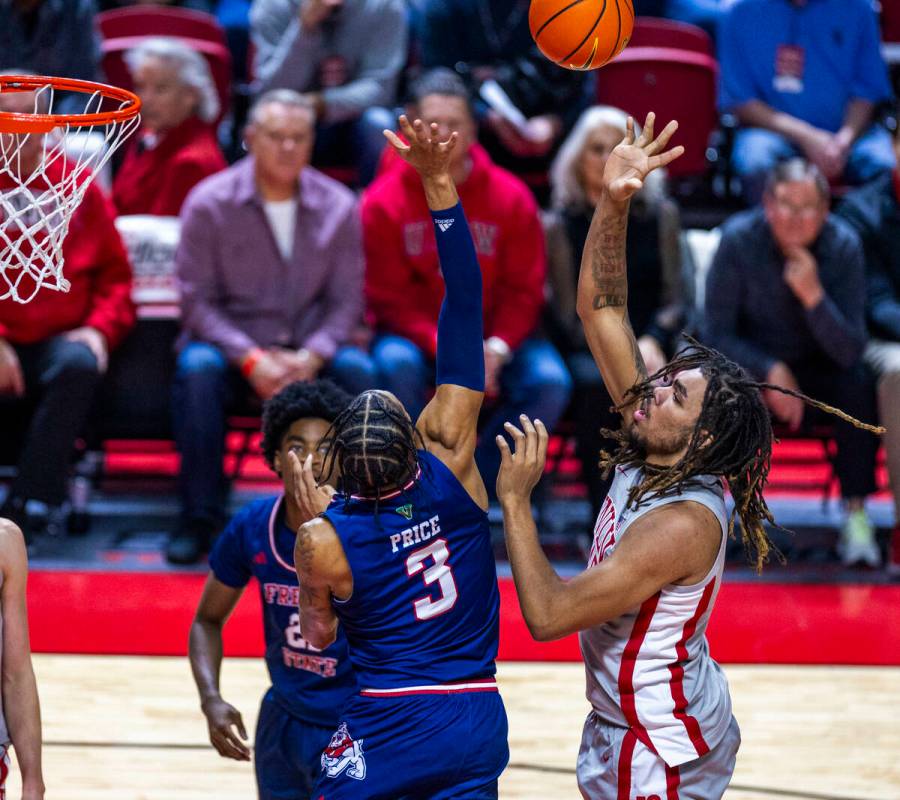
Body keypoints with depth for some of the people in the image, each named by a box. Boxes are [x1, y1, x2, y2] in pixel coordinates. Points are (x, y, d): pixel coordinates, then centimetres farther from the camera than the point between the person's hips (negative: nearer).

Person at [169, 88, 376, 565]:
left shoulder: (338, 206, 3)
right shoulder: (209, 203, -4)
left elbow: (347, 298, 2)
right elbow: (197, 300, -7)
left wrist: (310, 356, -17)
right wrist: (251, 360, -20)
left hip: (309, 351, 2)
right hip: (230, 343, -1)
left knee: (358, 370, -29)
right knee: (197, 368, -34)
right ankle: (199, 520, -25)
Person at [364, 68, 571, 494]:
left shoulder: (511, 196, -2)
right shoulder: (383, 200, -6)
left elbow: (523, 290, -1)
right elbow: (390, 297, -8)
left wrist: (497, 347, -20)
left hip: (493, 336, 2)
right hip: (414, 334, -2)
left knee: (550, 380, -25)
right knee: (396, 364, -35)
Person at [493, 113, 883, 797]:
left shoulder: (683, 523, -29)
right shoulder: (651, 453, -5)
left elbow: (548, 614, -31)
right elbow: (602, 307, -3)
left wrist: (514, 498, -26)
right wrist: (613, 203, -16)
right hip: (628, 723, 9)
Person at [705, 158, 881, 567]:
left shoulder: (843, 246, -16)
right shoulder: (738, 239, -18)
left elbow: (850, 352, -19)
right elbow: (717, 331, -12)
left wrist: (814, 295, -34)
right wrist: (770, 372, -27)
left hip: (816, 368, 1)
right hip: (752, 361, -1)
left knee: (858, 383, -30)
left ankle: (856, 515, -22)